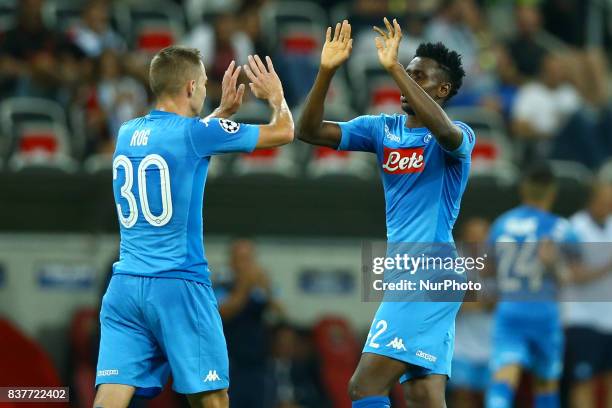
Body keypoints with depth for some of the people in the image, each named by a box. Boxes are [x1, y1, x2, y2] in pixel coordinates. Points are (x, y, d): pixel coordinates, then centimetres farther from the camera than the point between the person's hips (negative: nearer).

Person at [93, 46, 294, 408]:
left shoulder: (128, 133, 11)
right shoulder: (195, 132, -6)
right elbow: (283, 132, 5)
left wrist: (224, 111, 38)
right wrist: (276, 96, 24)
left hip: (124, 285, 5)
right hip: (179, 285, -5)